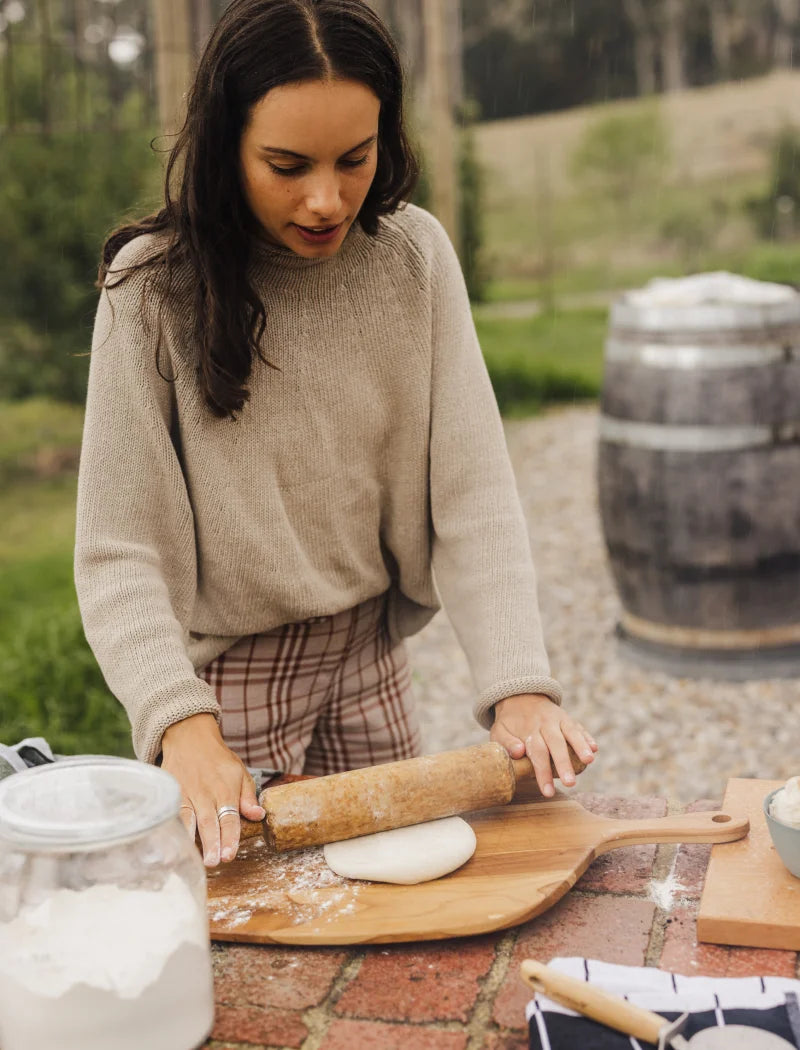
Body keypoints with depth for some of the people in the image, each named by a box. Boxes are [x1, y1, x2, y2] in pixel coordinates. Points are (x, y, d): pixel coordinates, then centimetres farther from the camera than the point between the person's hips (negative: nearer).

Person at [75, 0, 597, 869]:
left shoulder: (414, 254, -9)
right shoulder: (153, 286, -19)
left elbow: (472, 490, -12)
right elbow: (117, 553, -18)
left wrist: (519, 684, -23)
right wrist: (183, 728, -31)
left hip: (371, 656, 4)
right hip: (225, 674, -3)